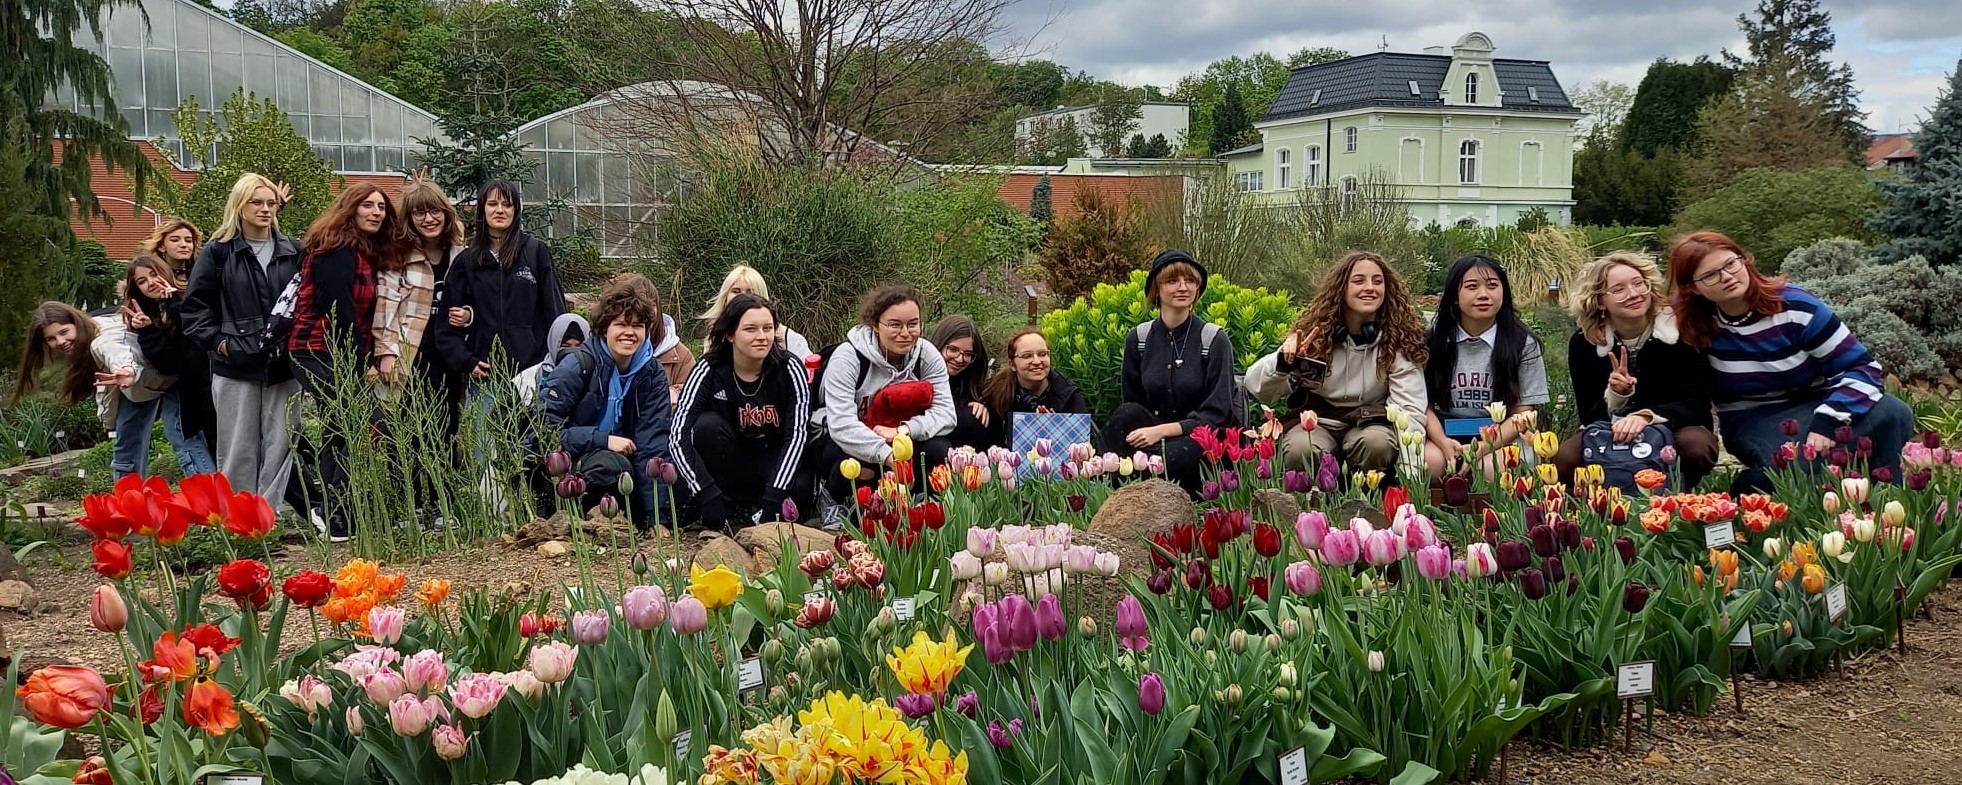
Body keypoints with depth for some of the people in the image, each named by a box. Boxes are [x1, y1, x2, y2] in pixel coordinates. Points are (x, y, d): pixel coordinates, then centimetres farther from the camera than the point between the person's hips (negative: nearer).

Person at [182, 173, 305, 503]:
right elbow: (195, 306, 2)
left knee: (279, 448, 2)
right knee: (238, 451, 4)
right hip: (236, 367, -2)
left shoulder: (292, 252, 9)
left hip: (282, 367, 2)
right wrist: (218, 342, -8)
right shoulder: (218, 252, 1)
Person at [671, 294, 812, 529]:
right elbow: (678, 436, -23)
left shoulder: (789, 368, -16)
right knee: (707, 425, -28)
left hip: (774, 460, -1)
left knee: (801, 489, -32)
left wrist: (773, 496, -31)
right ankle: (730, 511, -14)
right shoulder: (709, 371, -16)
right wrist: (707, 495, -35)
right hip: (730, 465, 1)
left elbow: (797, 433, -20)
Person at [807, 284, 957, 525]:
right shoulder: (848, 357, -21)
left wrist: (903, 431, -35)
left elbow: (945, 413, -17)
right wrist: (889, 455, -47)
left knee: (939, 451, -24)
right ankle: (835, 501, -3)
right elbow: (841, 425, -33)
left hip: (899, 440, 4)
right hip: (835, 440, -4)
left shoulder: (927, 355, -9)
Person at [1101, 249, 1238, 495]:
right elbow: (1131, 403, 8)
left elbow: (1217, 414, -11)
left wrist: (1161, 431, -21)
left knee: (1169, 458, -37)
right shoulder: (1139, 339, 4)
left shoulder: (1215, 340, -7)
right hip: (1156, 433, 4)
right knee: (1127, 414, -27)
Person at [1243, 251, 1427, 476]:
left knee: (1376, 443, -33)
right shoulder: (1315, 330, -5)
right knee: (1299, 451, -34)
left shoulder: (1400, 338, -6)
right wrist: (1282, 363, -32)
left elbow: (1409, 406, -15)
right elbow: (1256, 387, -10)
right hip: (1315, 421, -1)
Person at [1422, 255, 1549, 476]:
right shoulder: (1433, 340, 4)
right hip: (1445, 436, 1)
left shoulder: (1524, 344, 3)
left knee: (1490, 468, -35)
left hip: (1504, 438, -1)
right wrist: (1444, 442, -19)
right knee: (1429, 461, -32)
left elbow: (1523, 413, 0)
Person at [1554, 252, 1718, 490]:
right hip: (1610, 435, 0)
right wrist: (1615, 396, -30)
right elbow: (1589, 416, -7)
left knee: (1696, 445, -35)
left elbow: (1696, 404, -16)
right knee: (1566, 460, -30)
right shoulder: (1584, 343, -8)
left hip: (1674, 430, 0)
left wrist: (1646, 416, -35)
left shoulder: (1680, 330, -11)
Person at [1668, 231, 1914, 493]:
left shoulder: (1794, 306, -13)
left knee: (1892, 414, -26)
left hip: (1815, 405, 2)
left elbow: (1860, 366, -12)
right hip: (1754, 422, -2)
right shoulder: (1692, 324, -14)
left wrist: (1826, 423, -25)